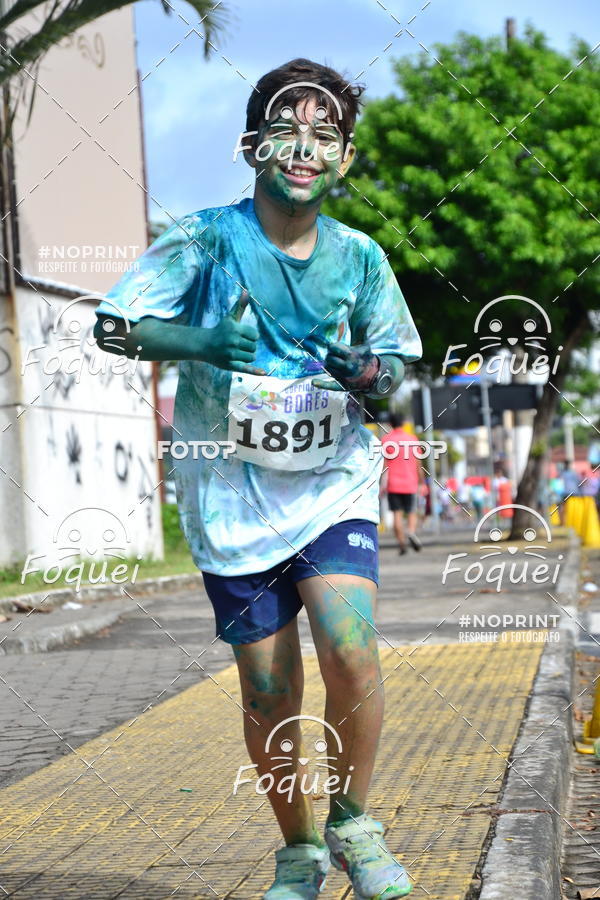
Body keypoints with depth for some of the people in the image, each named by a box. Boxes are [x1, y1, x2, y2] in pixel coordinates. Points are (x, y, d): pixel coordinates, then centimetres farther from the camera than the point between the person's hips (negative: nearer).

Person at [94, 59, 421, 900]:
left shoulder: (359, 256, 1)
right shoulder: (207, 238, -6)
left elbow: (395, 364, 10)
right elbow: (112, 325, -7)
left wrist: (370, 374, -14)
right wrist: (198, 340, -23)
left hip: (332, 482, 1)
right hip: (231, 491, -1)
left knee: (350, 651, -20)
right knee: (268, 690, 3)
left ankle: (353, 824, 4)